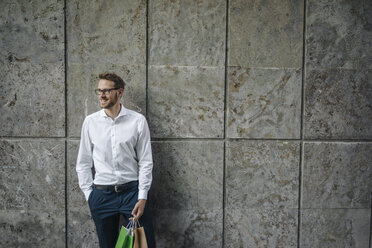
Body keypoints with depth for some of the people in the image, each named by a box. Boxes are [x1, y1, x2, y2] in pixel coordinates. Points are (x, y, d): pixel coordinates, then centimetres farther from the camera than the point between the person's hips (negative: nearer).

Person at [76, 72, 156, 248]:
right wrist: (89, 194, 3)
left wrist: (142, 197, -7)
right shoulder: (90, 121, 2)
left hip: (132, 191, -1)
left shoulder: (138, 120, -4)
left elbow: (145, 162, -2)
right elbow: (83, 163, 7)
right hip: (101, 194, 2)